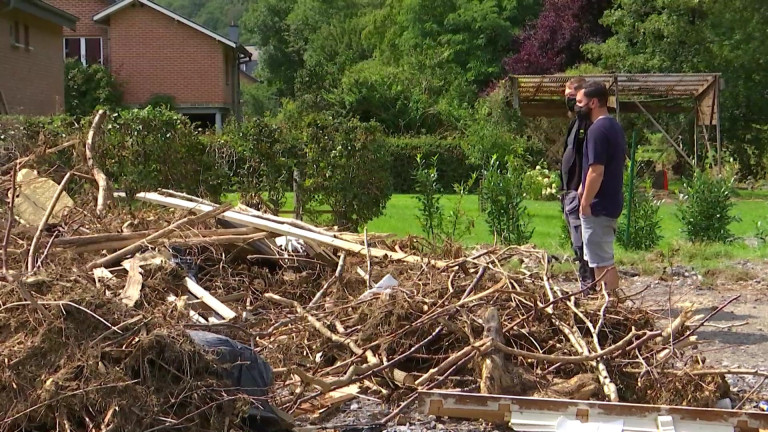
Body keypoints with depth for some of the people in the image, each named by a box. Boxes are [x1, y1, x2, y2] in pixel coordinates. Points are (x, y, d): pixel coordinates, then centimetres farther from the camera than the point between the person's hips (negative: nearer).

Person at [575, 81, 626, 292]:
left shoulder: (597, 130, -18)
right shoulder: (615, 127, 13)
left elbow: (596, 171, -23)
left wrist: (585, 203, -16)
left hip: (598, 207, -10)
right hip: (612, 203, 10)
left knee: (601, 262, -4)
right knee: (606, 260, 18)